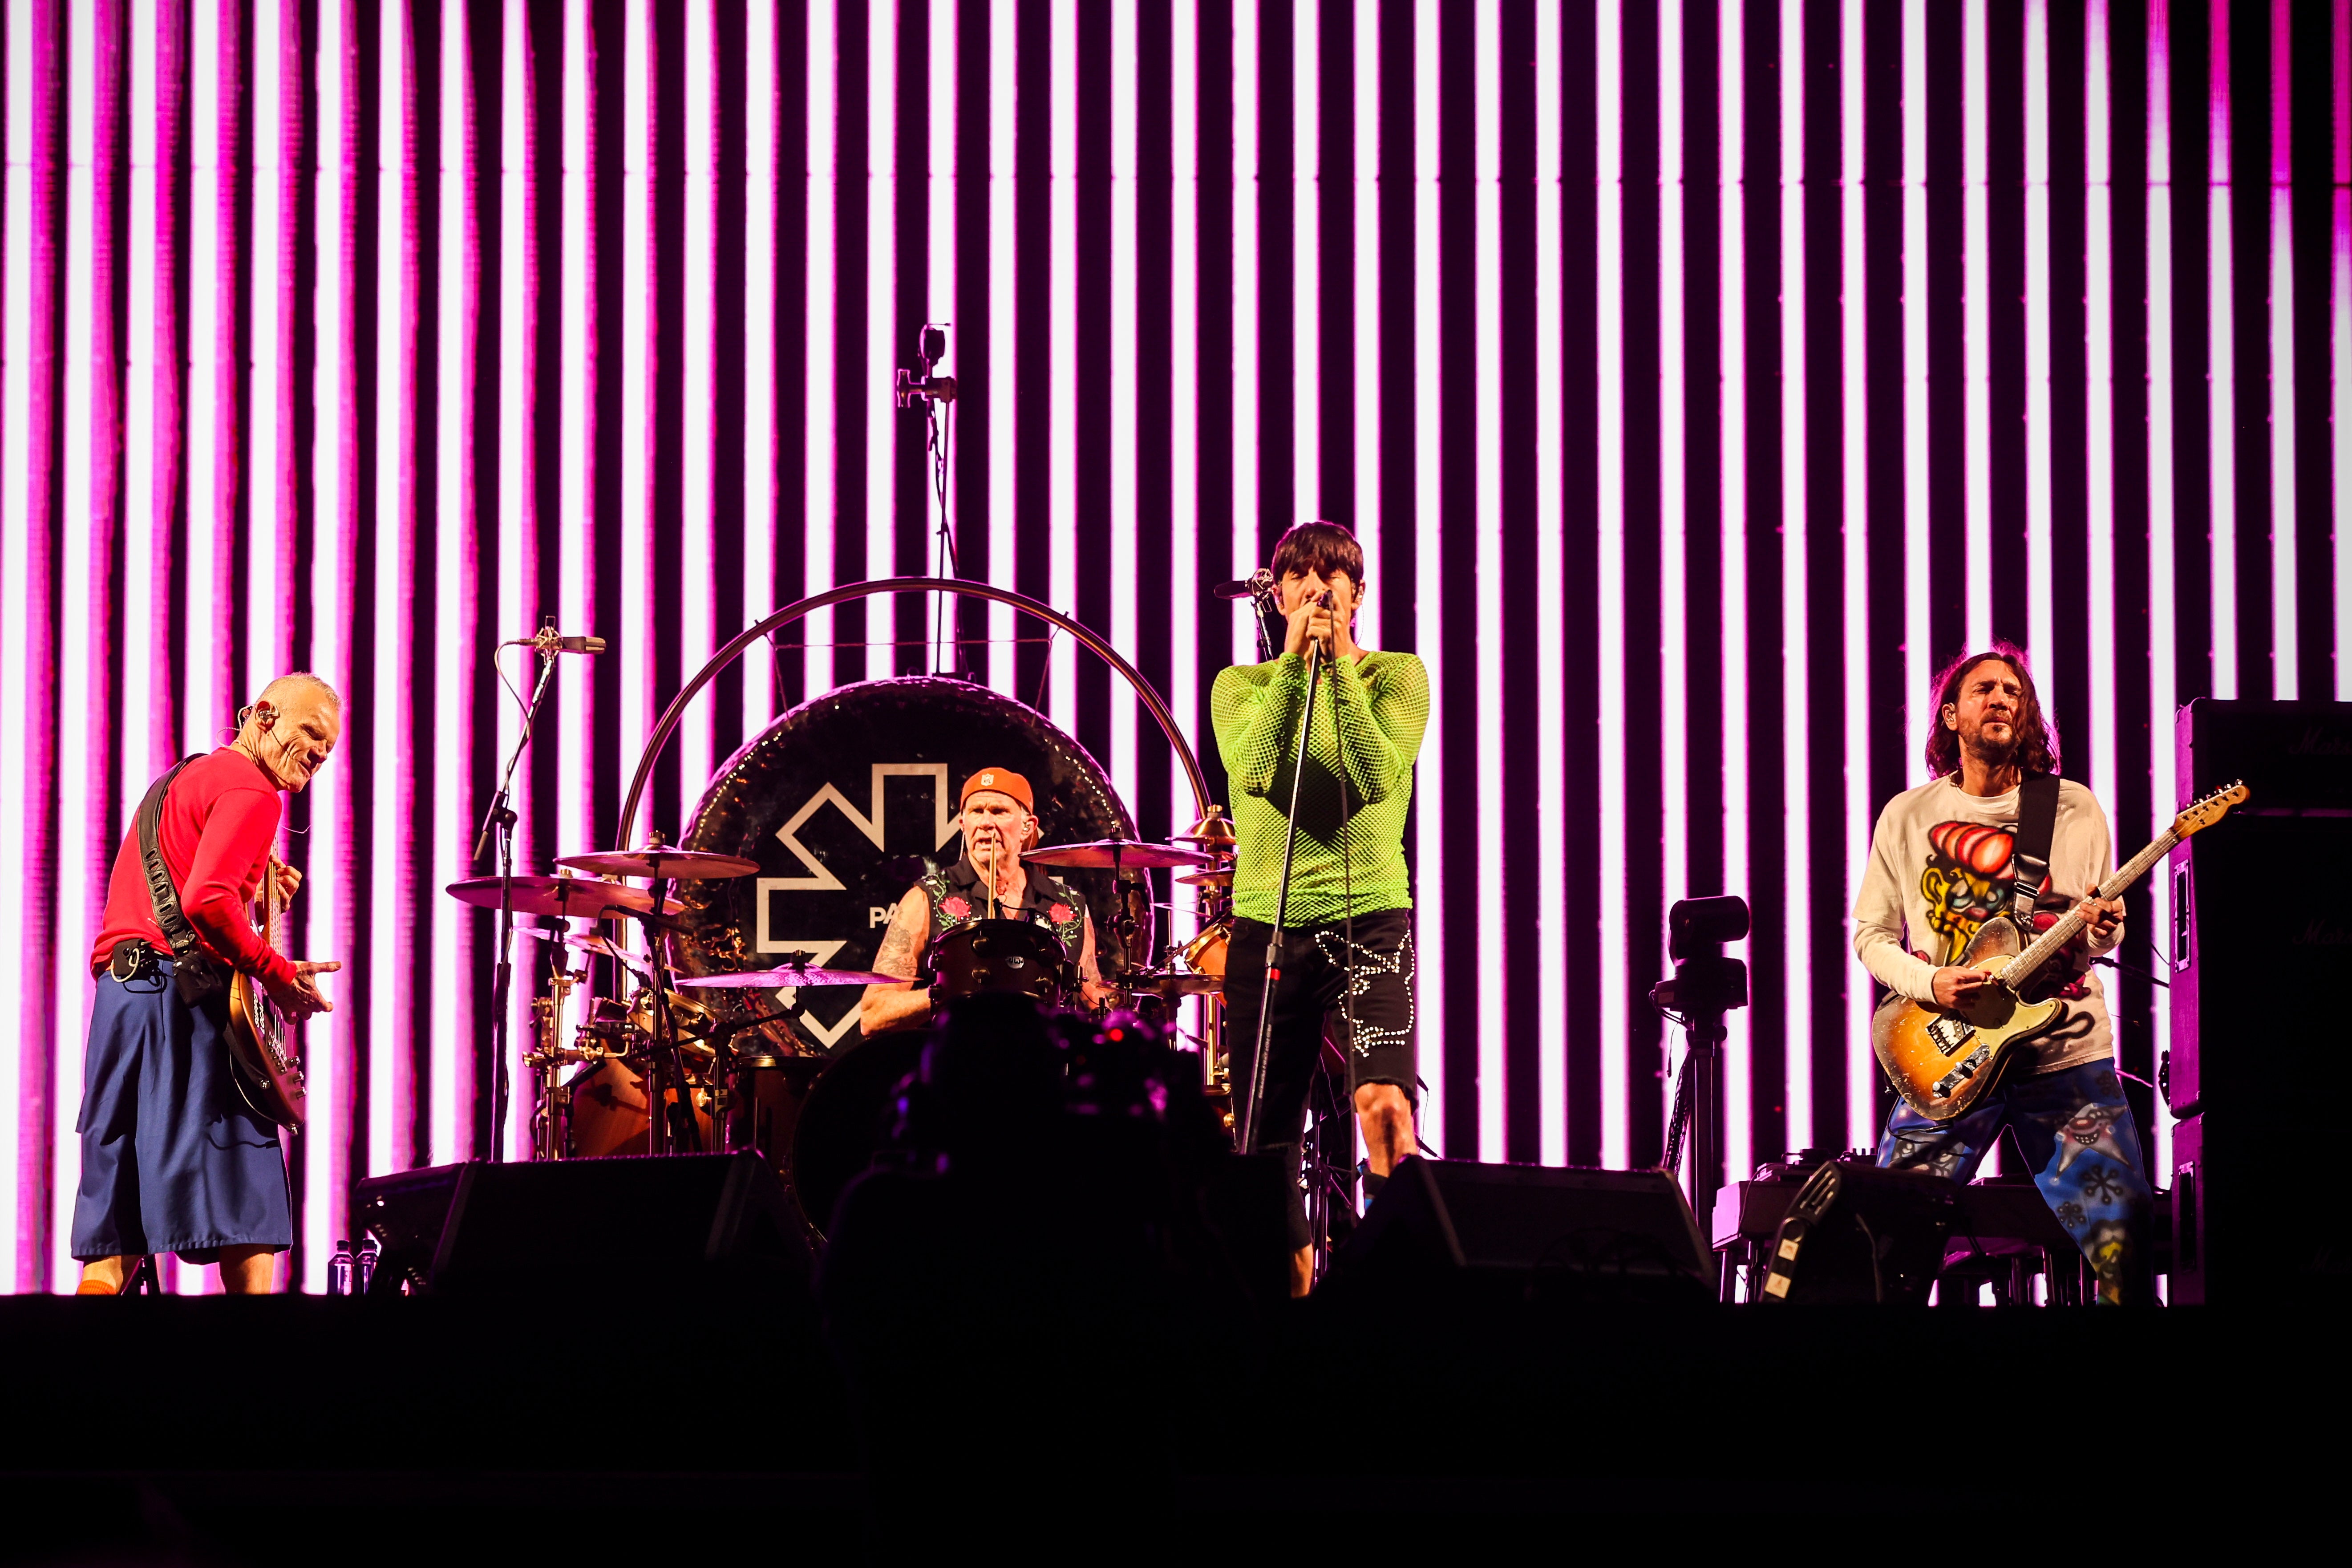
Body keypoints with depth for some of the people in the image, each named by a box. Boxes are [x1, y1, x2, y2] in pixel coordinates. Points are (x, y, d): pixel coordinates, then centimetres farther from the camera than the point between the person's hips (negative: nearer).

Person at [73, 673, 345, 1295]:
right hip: (184, 993, -9)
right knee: (246, 1215, -9)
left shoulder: (188, 778, 27)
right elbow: (206, 902, -20)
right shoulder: (251, 792, -6)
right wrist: (278, 973, -13)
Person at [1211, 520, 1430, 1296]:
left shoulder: (1396, 676, 5)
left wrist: (1341, 666, -14)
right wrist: (1294, 662, -14)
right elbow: (1253, 769, -12)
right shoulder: (1241, 685, 9)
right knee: (1266, 1133, 6)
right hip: (1266, 925, 3)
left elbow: (1380, 778, -13)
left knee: (1383, 1100, -24)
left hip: (1370, 918, -3)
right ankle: (1294, 1282, 20)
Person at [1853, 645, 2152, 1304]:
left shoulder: (2078, 811, 7)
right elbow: (1871, 931, 9)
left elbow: (2104, 930, 13)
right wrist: (1928, 983, -10)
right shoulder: (1907, 817, 6)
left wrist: (2103, 929, -11)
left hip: (2067, 1057, 0)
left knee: (2125, 1238, -10)